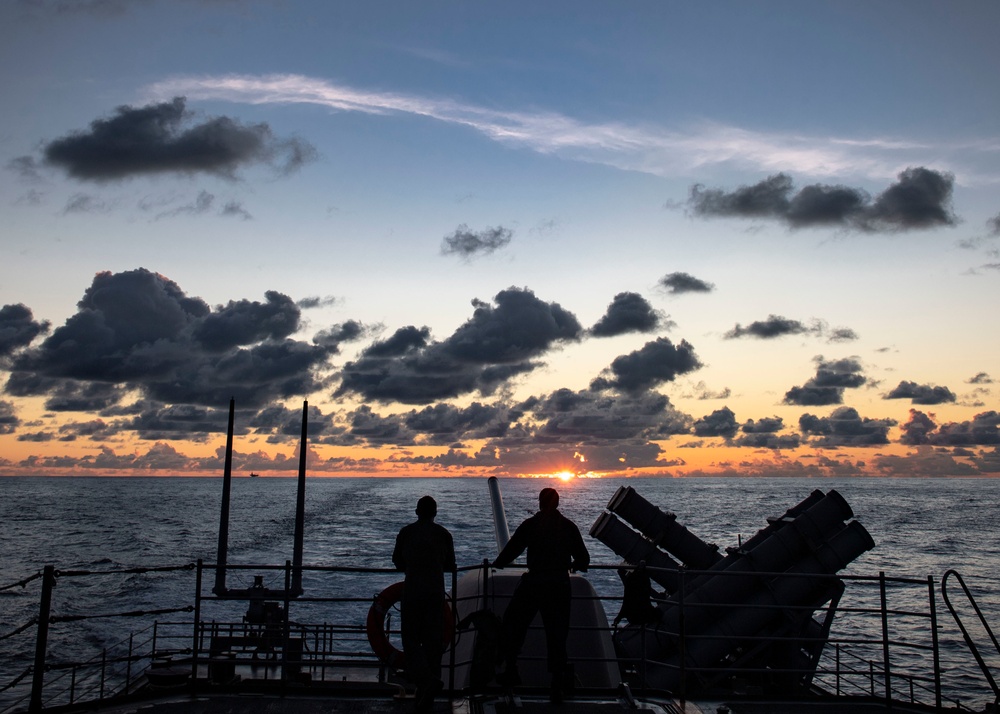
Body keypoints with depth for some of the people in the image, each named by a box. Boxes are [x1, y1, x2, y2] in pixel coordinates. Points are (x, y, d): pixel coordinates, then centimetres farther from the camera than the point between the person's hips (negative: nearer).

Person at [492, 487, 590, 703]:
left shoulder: (530, 525, -4)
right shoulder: (569, 526, 3)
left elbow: (512, 549, -1)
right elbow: (583, 559, 6)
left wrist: (497, 563, 17)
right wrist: (574, 565, 28)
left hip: (533, 583, -2)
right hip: (560, 586, 2)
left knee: (513, 624, 18)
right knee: (557, 635, 9)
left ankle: (511, 671, 19)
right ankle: (557, 687, 8)